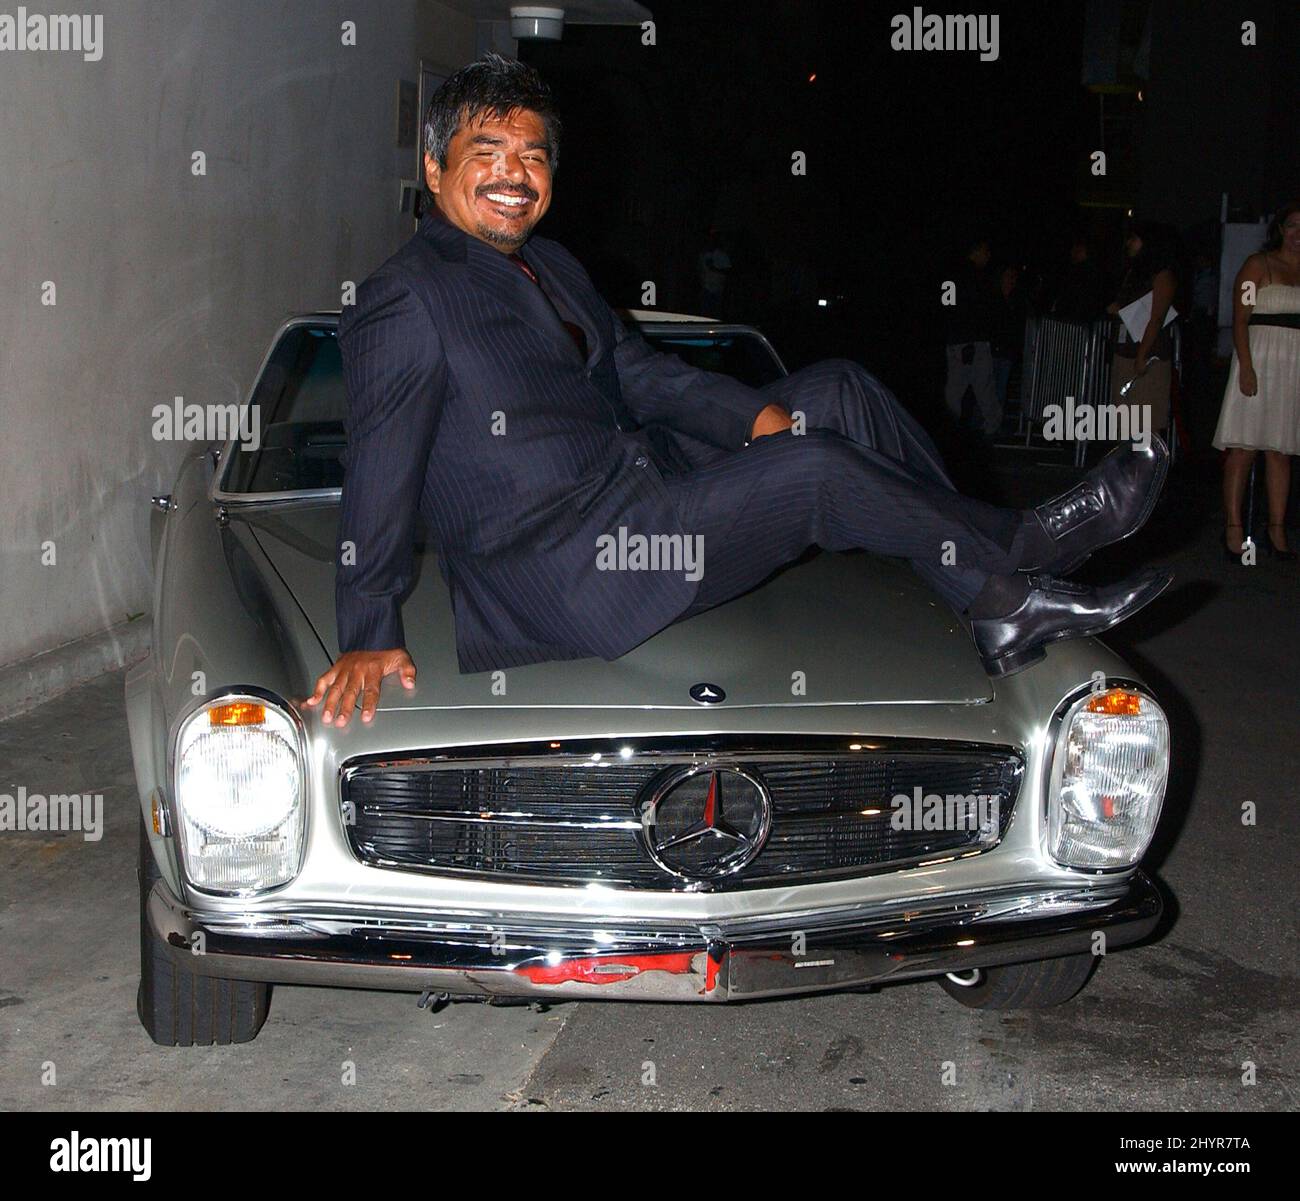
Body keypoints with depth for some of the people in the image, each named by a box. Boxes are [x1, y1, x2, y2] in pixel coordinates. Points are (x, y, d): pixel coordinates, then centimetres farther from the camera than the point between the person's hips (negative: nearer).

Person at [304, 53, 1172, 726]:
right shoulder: (404, 302, -10)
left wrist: (757, 414, 1)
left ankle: (1009, 610, -1)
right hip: (564, 572, -10)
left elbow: (639, 373, 18)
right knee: (821, 471, -20)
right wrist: (370, 639, -18)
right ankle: (1011, 561, 2)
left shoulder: (553, 266, 18)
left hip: (645, 474, 10)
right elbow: (379, 480, -15)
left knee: (843, 390, 2)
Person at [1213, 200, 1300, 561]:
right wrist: (1246, 366, -16)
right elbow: (1239, 319, -6)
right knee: (1243, 447, -5)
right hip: (1260, 358, -4)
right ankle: (1234, 528, -1)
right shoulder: (1259, 265, 1)